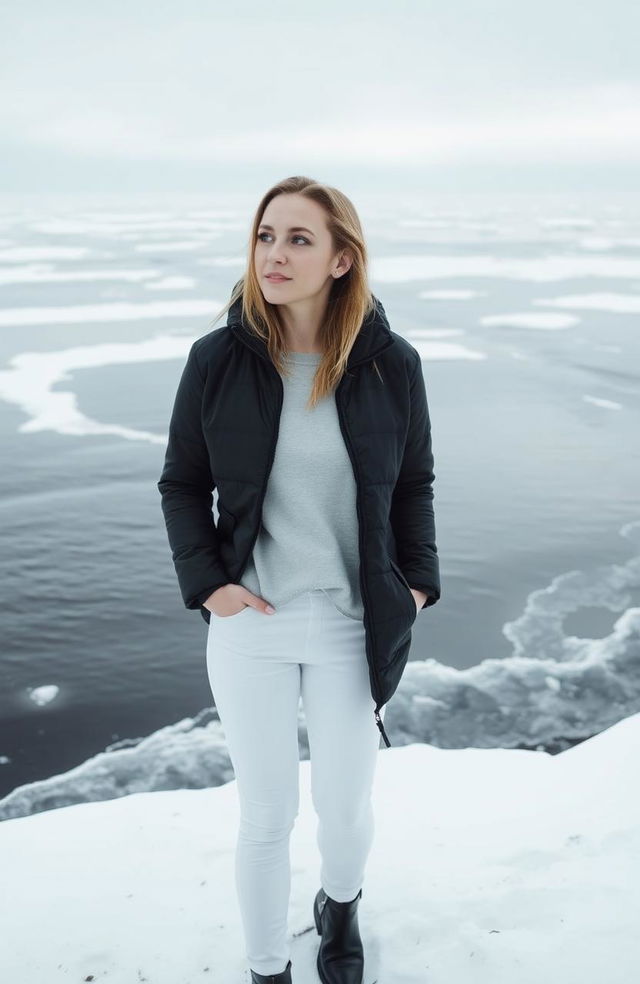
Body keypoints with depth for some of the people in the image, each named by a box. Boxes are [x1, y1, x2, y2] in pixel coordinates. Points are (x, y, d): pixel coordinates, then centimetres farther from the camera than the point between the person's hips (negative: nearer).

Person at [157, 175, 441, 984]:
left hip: (355, 624, 1)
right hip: (251, 623, 0)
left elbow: (413, 484, 5)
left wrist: (418, 581, -2)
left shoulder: (392, 364, -7)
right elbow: (182, 483, 1)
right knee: (266, 816, 11)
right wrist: (205, 581, -9)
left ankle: (339, 907, 52)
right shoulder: (218, 360, -9)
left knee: (346, 806, 17)